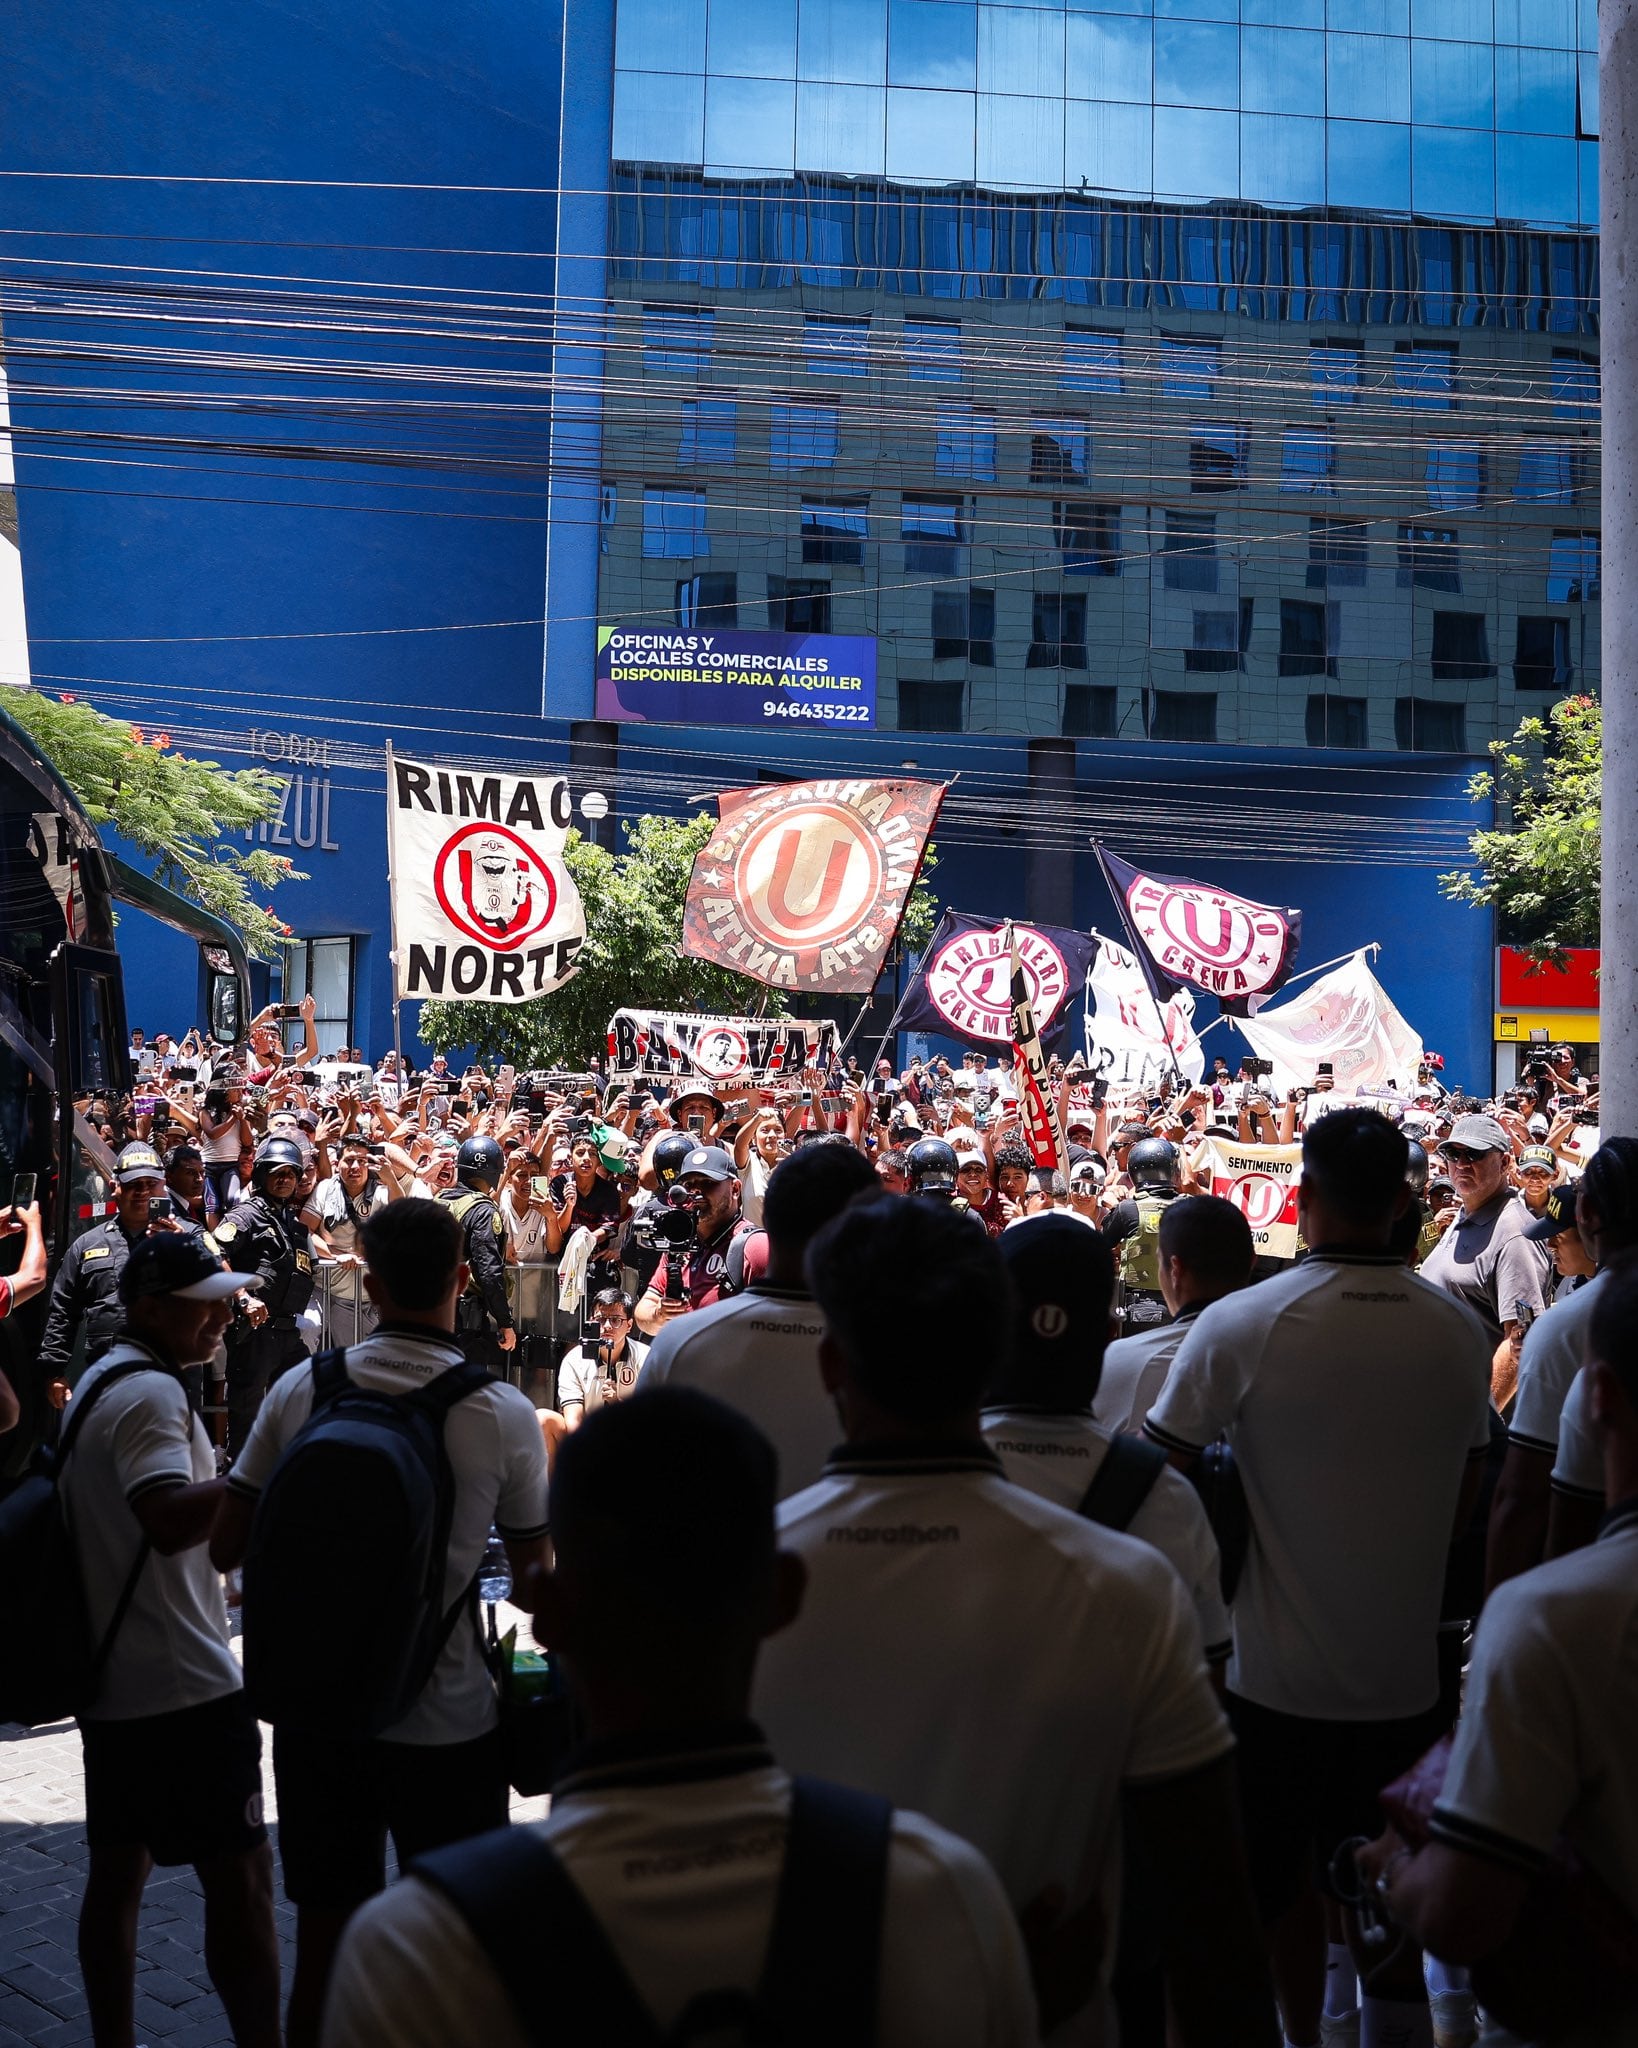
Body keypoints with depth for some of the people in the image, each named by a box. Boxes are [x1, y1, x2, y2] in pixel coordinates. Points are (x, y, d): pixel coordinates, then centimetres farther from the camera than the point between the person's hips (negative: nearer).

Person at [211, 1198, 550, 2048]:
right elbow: (531, 1568, -1)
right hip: (447, 1718, -2)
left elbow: (225, 1546, -1)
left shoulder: (302, 1388, -7)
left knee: (325, 1936, 18)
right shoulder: (505, 1414, -13)